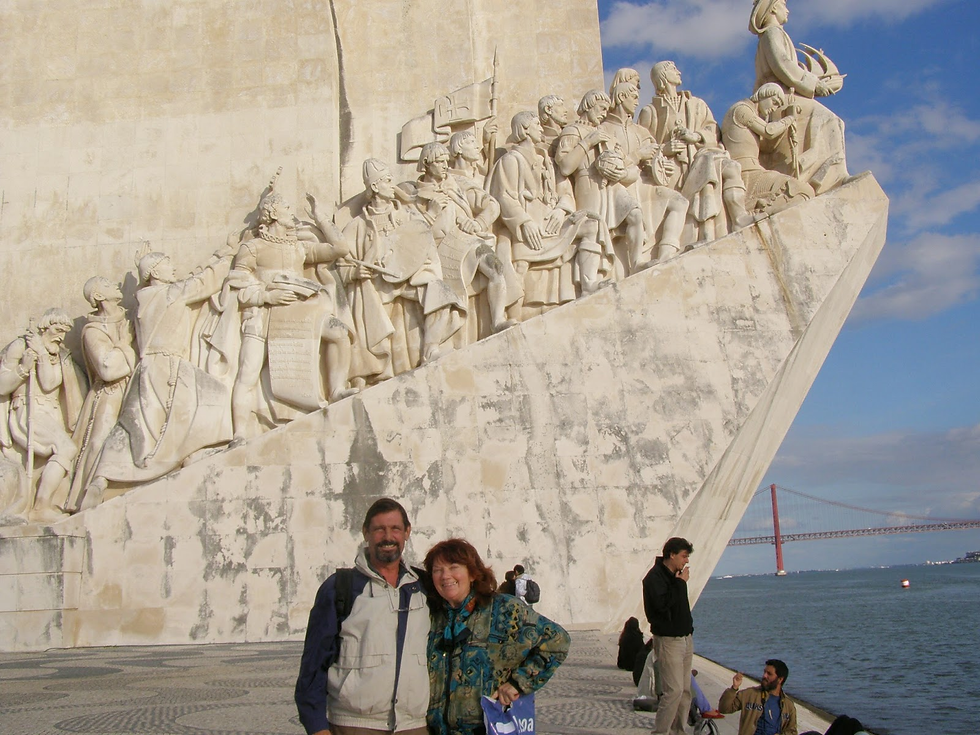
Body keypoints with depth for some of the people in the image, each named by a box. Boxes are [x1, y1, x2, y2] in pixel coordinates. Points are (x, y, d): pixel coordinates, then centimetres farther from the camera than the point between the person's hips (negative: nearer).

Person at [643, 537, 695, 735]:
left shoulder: (674, 576, 15)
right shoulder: (654, 577, -12)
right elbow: (662, 604, -26)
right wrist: (680, 583, -17)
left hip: (685, 638, 9)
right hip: (668, 640, -9)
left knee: (685, 691, 7)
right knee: (674, 690, -13)